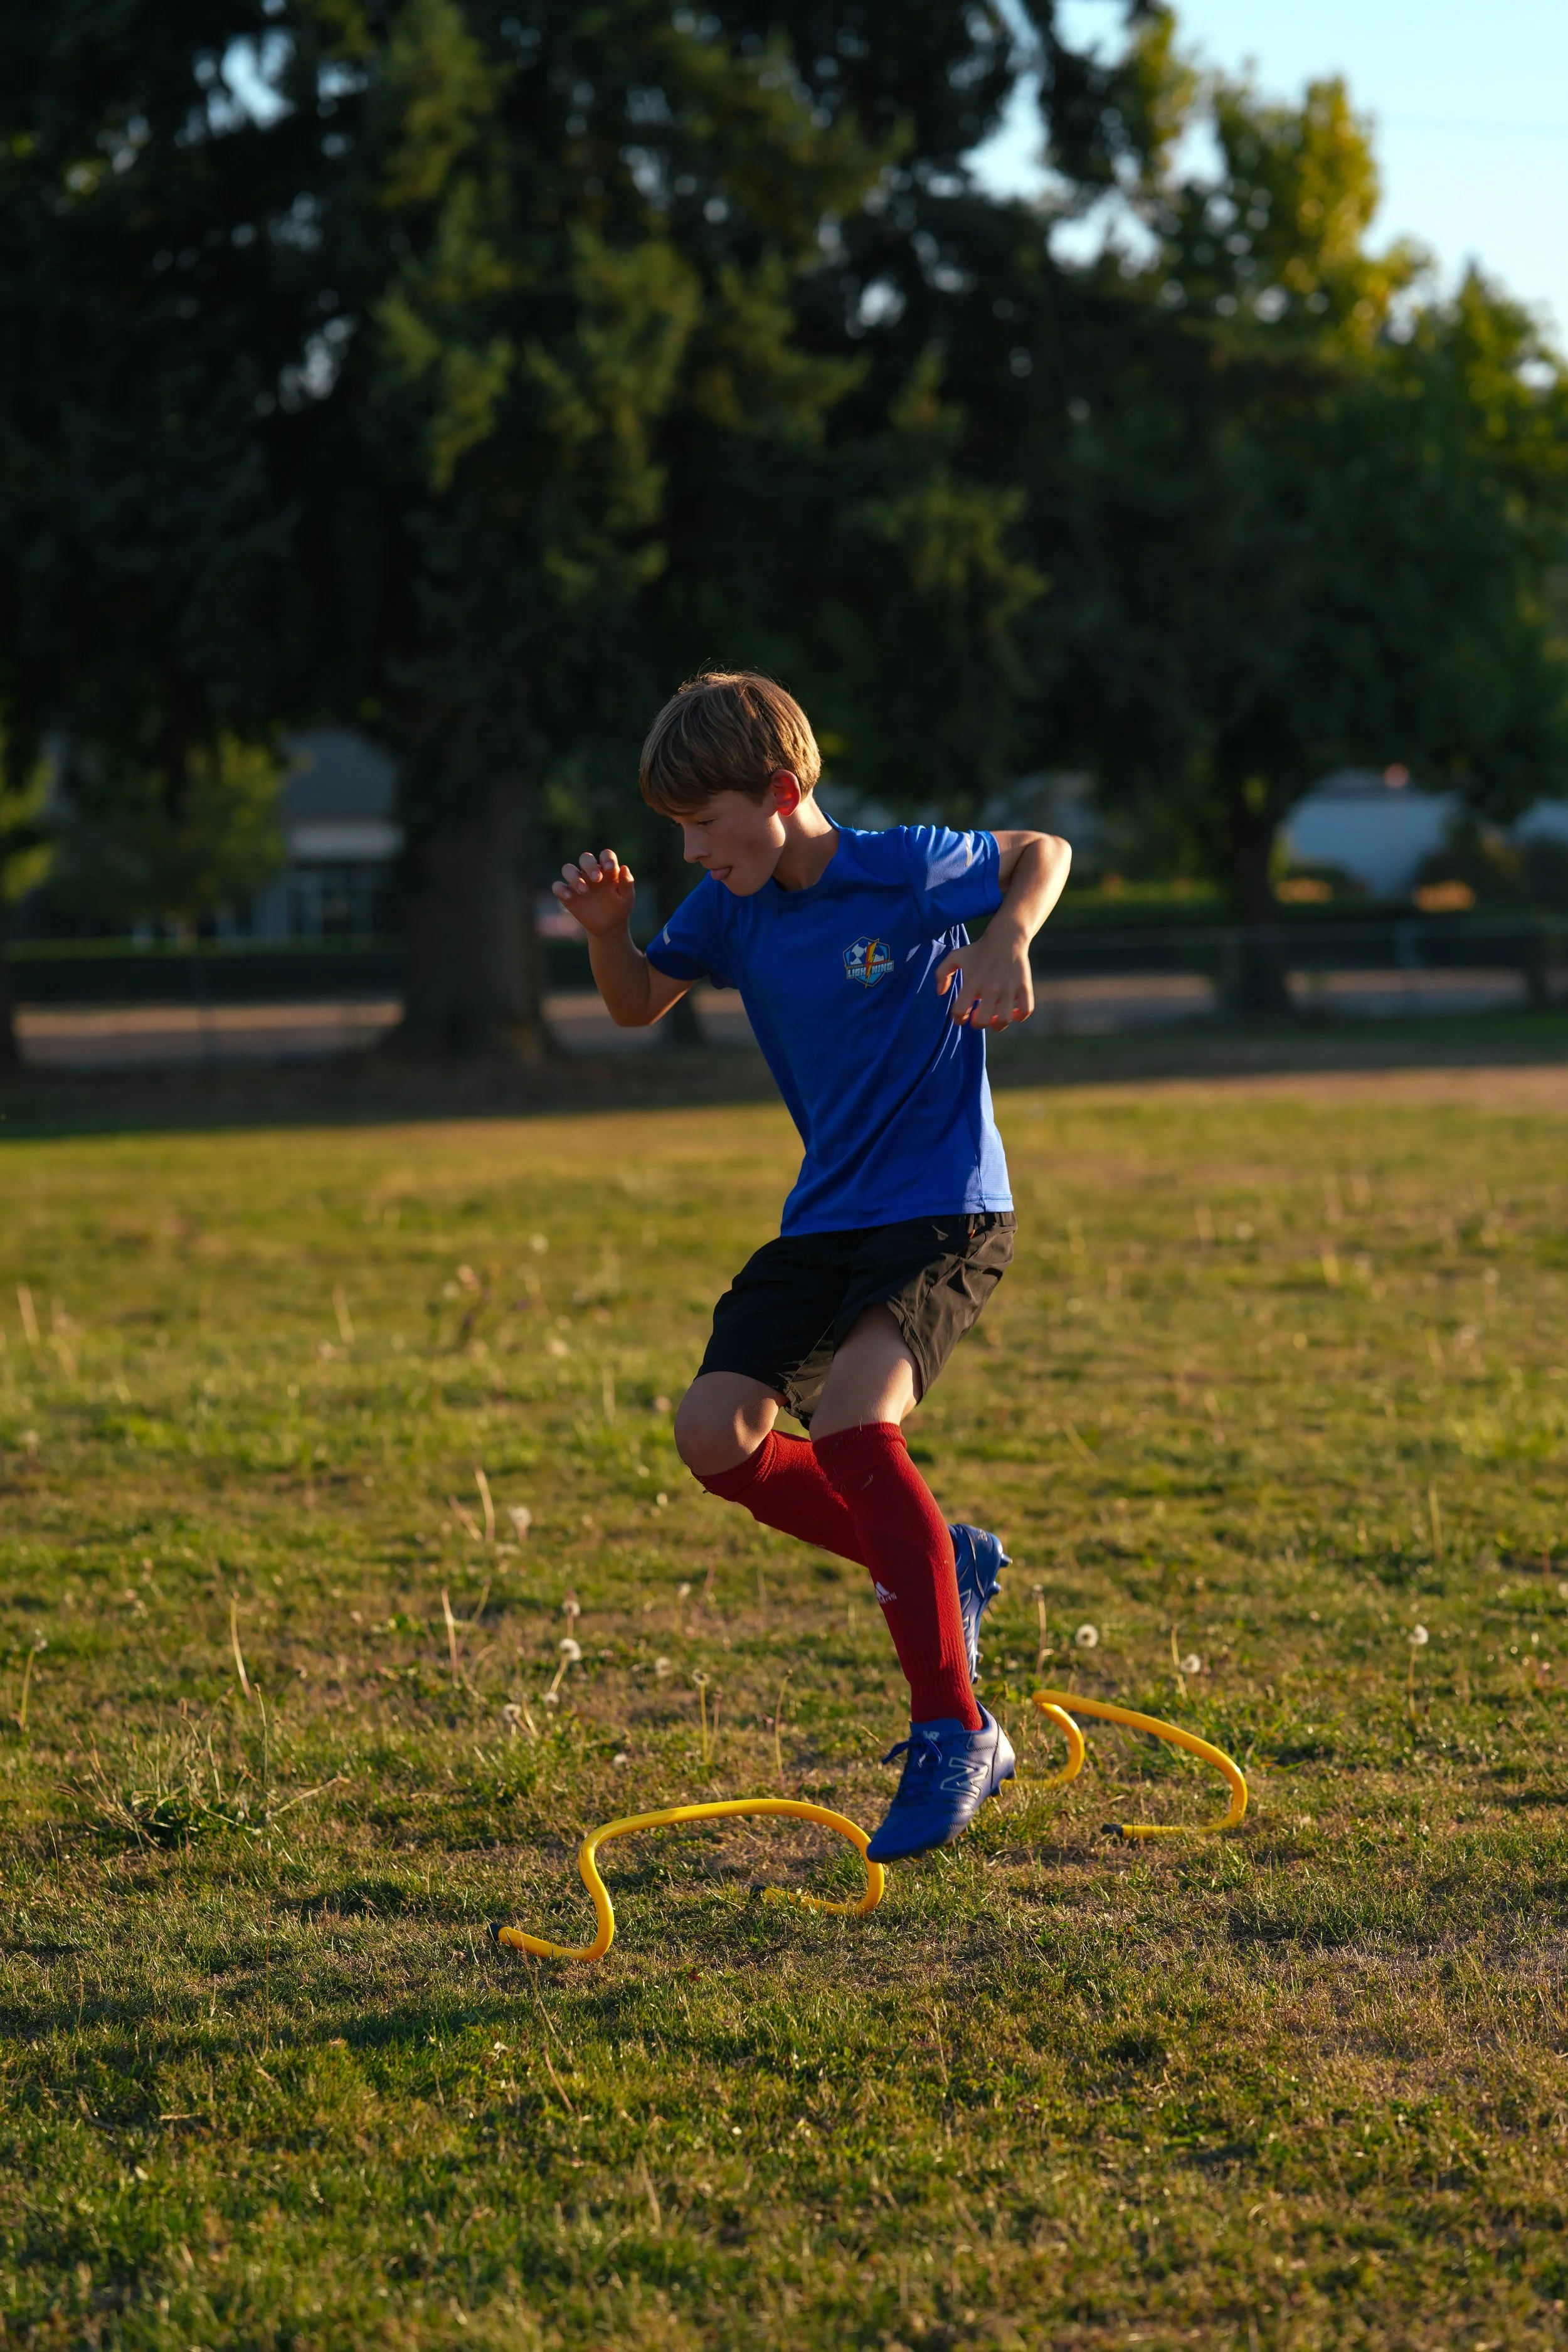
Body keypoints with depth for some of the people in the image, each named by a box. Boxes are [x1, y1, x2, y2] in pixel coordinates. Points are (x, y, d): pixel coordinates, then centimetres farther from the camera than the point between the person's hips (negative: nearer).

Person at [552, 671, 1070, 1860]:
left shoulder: (908, 869, -14)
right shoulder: (731, 909, 1)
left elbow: (1041, 852, 3)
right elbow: (640, 1005, 14)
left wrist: (1009, 941, -18)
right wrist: (608, 929, -7)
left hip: (946, 1210, -7)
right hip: (826, 1217, 7)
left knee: (849, 1419, -29)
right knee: (716, 1434, -9)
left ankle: (956, 1736, -21)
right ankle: (940, 1566, 14)